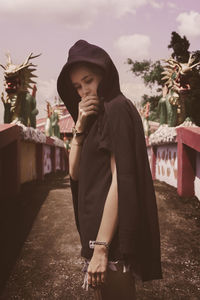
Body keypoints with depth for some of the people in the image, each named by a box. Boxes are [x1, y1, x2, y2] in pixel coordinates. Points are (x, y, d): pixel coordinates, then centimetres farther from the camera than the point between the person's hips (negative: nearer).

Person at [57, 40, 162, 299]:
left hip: (111, 232, -9)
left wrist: (101, 247, -24)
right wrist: (80, 127, -4)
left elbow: (120, 179, -21)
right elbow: (75, 172, 9)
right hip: (95, 229, 9)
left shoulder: (117, 108, -12)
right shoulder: (99, 115, 15)